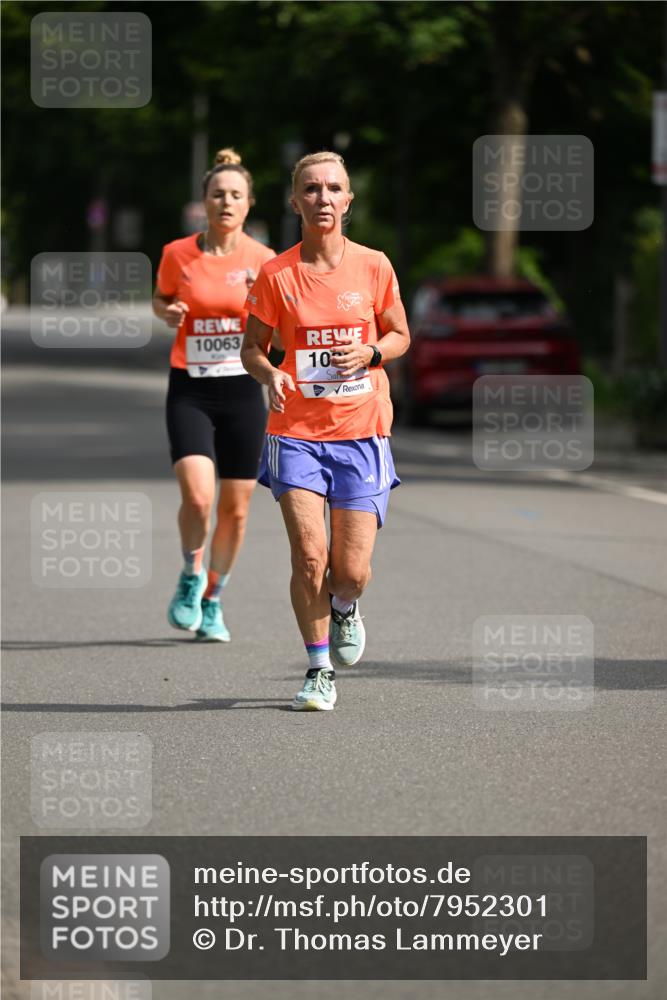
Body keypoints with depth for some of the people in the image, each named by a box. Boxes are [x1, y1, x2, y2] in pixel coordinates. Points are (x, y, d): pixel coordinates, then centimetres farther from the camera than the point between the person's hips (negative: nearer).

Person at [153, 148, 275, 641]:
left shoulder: (263, 260, -2)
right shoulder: (177, 254, -2)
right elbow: (161, 299, 16)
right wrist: (167, 312, -6)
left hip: (242, 391, 1)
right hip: (190, 391, -1)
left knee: (235, 509, 5)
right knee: (197, 497, -18)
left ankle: (212, 601, 27)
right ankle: (191, 577, 11)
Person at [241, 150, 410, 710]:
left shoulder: (374, 267, 0)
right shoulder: (276, 275, -3)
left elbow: (400, 336, 12)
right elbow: (252, 347, 7)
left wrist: (370, 354, -10)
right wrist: (269, 375, -15)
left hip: (362, 432, 1)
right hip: (296, 431, -1)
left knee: (351, 570, -3)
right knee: (308, 556, -12)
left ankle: (345, 609, 35)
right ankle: (320, 671, 6)